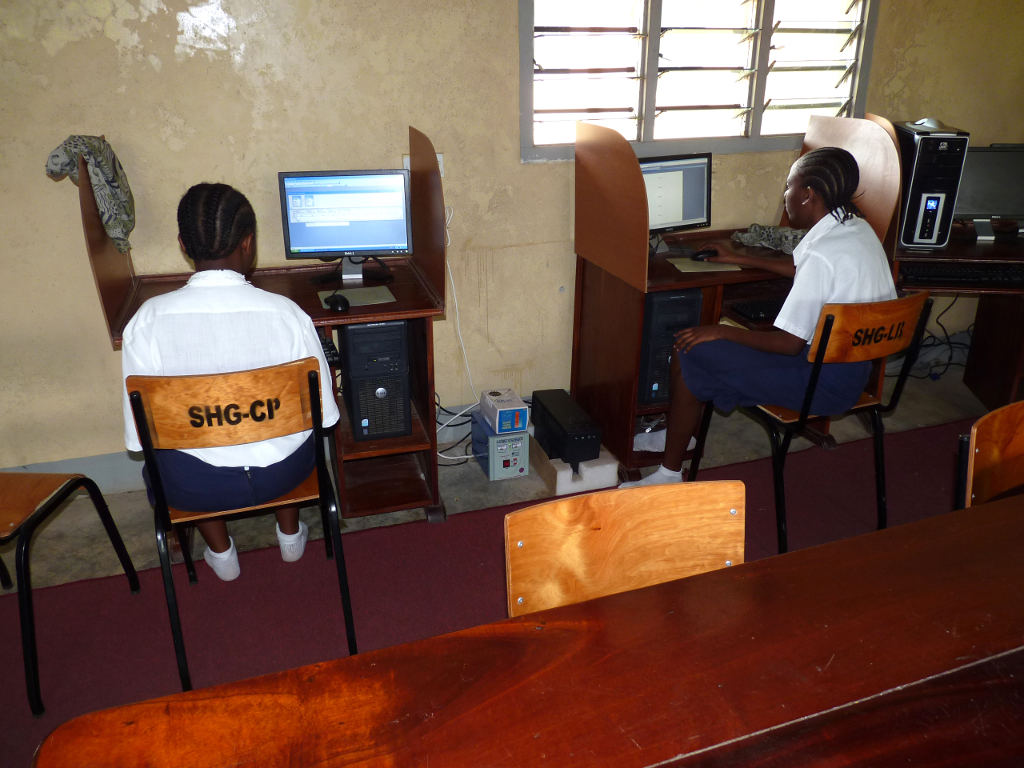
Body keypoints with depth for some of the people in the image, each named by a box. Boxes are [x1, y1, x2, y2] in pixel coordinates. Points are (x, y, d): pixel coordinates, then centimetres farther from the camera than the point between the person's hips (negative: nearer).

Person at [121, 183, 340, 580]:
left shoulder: (148, 319, -16)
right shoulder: (286, 312, -17)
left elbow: (140, 433, -9)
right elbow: (323, 411, -8)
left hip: (193, 486, 0)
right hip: (281, 472, 0)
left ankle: (220, 550, 40)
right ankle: (290, 532, 46)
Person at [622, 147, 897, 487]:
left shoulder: (822, 253, -26)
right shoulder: (856, 227, 4)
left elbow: (788, 343, -23)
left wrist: (721, 332, -12)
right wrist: (739, 259, 29)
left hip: (827, 382, -10)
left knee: (691, 354, -9)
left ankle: (670, 473, 3)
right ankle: (680, 431, 27)